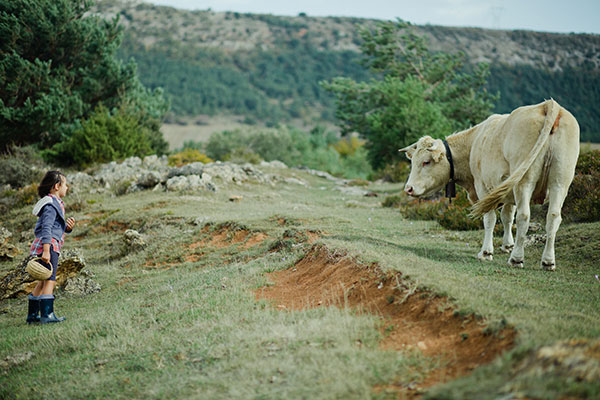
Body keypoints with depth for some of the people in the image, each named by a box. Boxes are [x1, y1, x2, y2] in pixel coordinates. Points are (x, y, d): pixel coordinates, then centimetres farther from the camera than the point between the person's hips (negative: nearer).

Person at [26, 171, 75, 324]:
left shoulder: (57, 203, 20)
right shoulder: (51, 204, -11)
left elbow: (58, 228, 25)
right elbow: (46, 228, -20)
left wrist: (68, 227, 3)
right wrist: (46, 251, -28)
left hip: (49, 247, 10)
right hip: (49, 245, -10)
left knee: (43, 282, 13)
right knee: (50, 280, -12)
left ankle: (32, 314, 18)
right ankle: (47, 314, -15)